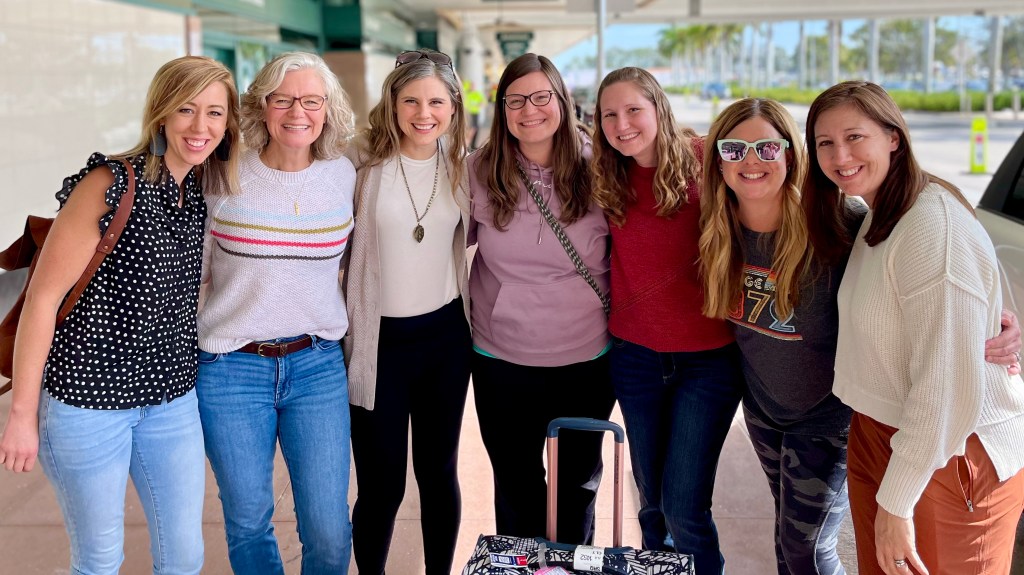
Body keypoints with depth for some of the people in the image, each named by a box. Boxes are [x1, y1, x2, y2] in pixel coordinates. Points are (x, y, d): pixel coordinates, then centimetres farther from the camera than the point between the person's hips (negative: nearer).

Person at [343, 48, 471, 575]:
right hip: (377, 341, -3)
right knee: (382, 486, 5)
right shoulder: (362, 160, -10)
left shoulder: (460, 164, 2)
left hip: (445, 336, 4)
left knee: (439, 473, 15)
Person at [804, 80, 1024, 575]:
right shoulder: (875, 218, 9)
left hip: (951, 458, -8)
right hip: (876, 434, 8)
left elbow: (948, 386, -25)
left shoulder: (935, 228, -23)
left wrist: (896, 501, -21)